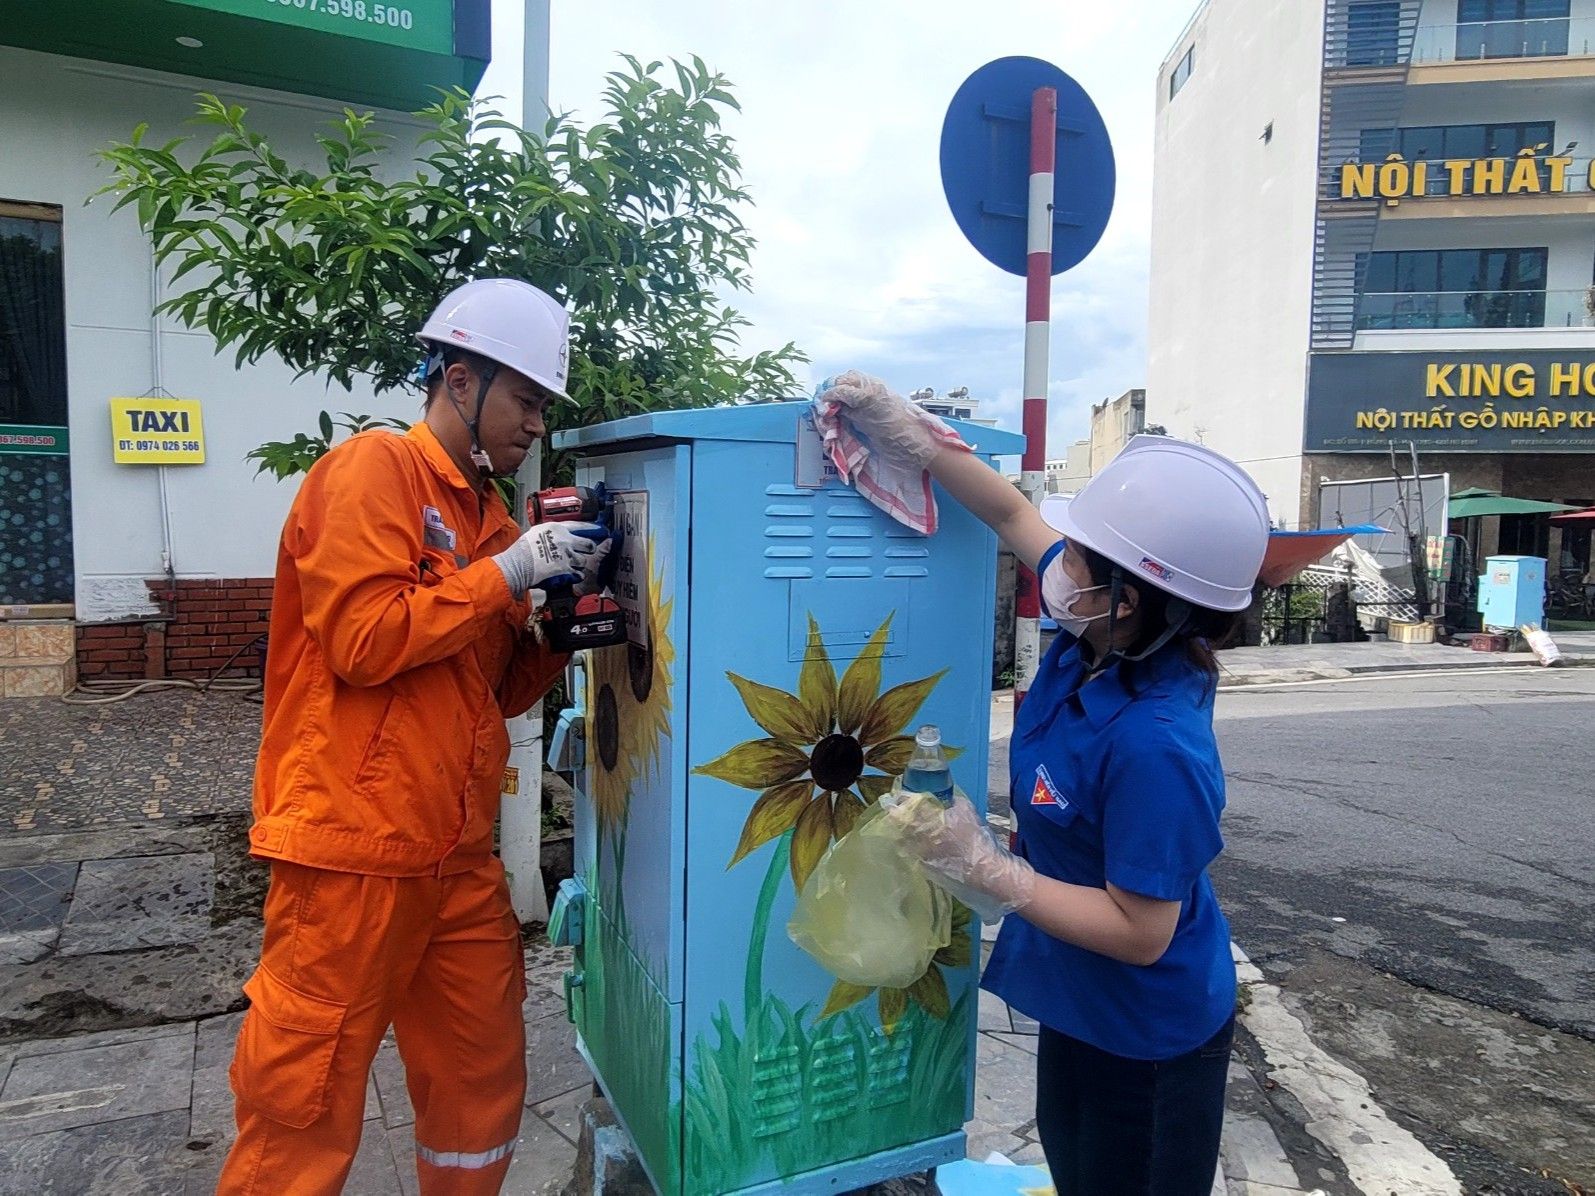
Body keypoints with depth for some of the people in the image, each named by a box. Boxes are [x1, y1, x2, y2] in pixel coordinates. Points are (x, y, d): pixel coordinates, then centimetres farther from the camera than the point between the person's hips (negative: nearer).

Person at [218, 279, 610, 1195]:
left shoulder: (489, 515, 14)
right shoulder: (374, 468, -8)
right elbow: (362, 639, -19)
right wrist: (509, 571, -15)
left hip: (459, 854, 8)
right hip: (355, 846, -7)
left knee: (485, 1085, 16)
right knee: (307, 1115, 6)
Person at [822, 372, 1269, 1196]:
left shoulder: (1156, 745, -38)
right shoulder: (1091, 643, -16)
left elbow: (1142, 933, -30)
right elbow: (1015, 516, -2)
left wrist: (985, 871, -34)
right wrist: (913, 437, -6)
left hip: (1148, 1035, -8)